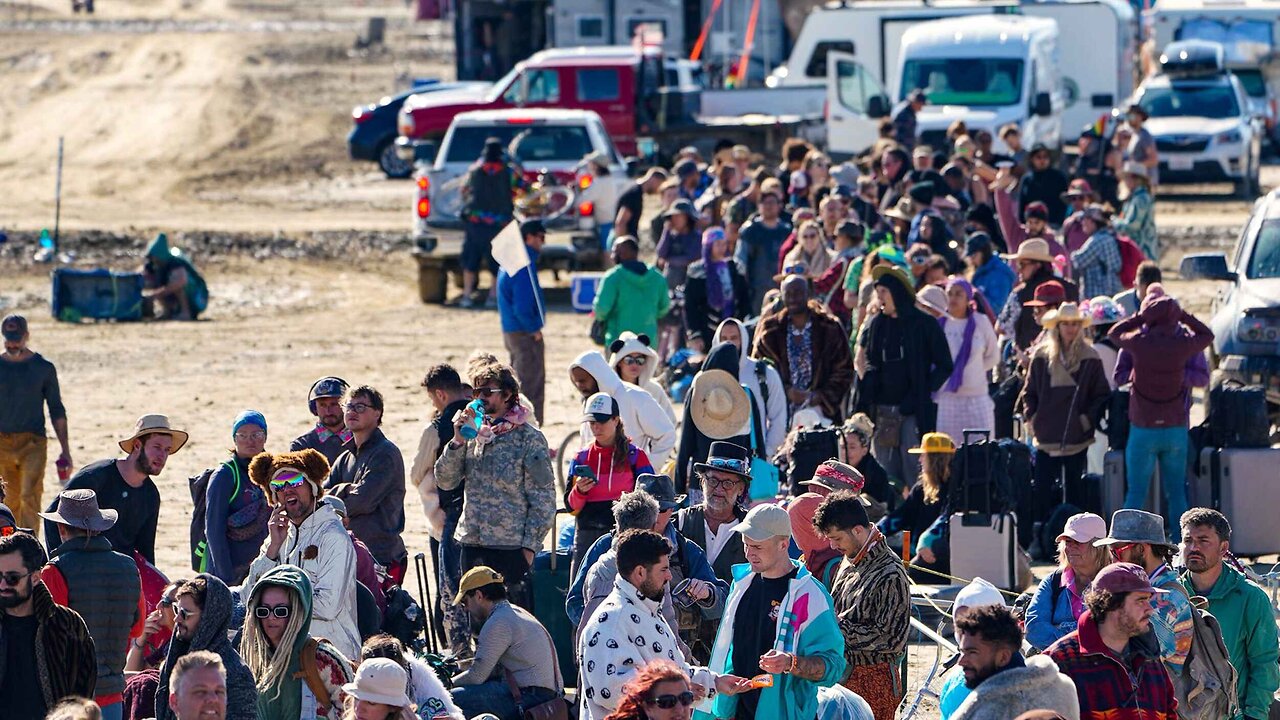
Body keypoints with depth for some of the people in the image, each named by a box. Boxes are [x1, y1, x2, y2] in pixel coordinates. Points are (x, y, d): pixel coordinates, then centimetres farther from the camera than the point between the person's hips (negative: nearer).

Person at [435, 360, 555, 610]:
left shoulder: (529, 438, -4)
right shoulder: (473, 432, 12)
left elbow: (543, 499, -6)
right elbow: (445, 481, 7)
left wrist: (529, 546, -11)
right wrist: (458, 442, -6)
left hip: (511, 547, -6)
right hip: (472, 544, 6)